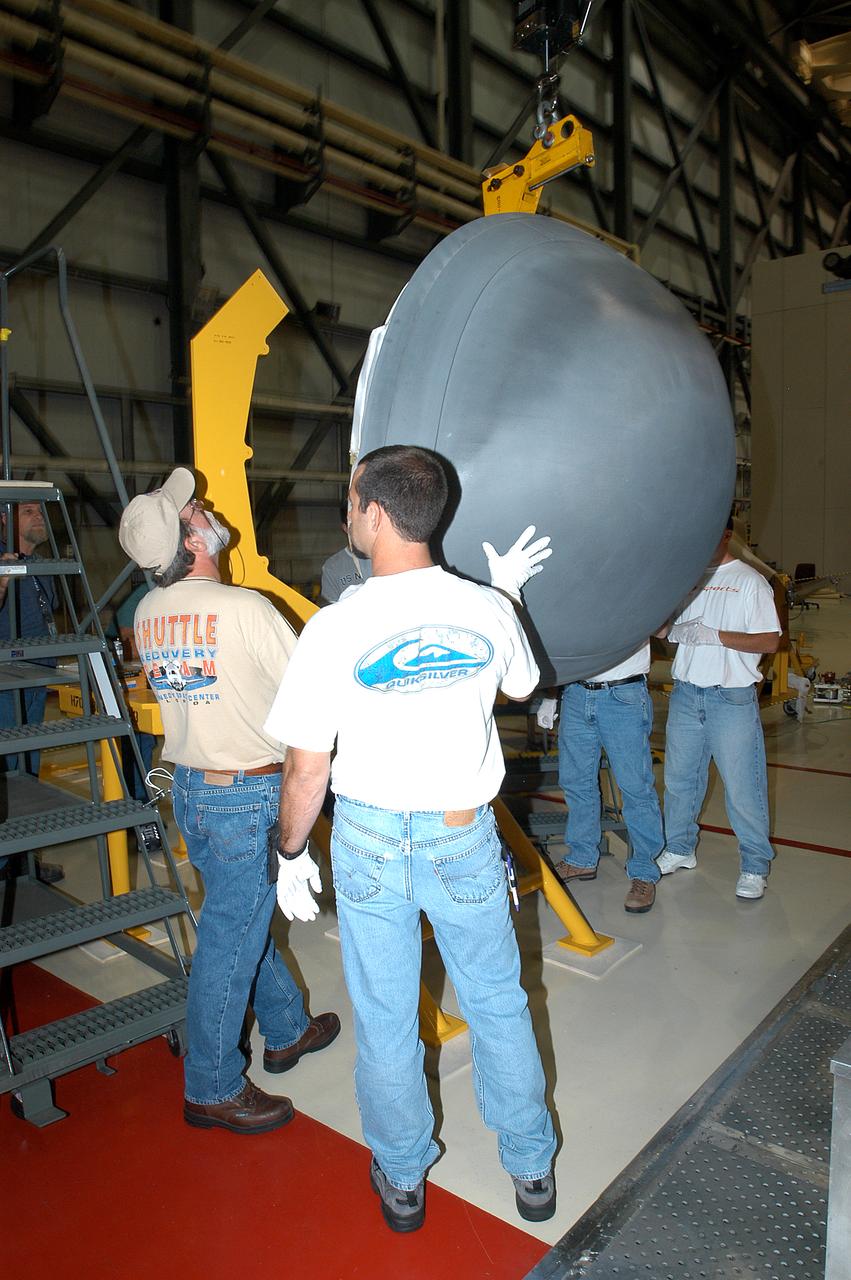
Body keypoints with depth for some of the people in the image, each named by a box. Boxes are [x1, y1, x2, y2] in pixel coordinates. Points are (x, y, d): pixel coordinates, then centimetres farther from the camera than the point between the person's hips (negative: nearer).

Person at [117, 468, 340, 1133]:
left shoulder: (147, 613, 2)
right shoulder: (245, 608, -20)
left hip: (191, 789, 8)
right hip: (251, 795, -8)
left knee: (247, 919, 22)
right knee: (230, 940, 5)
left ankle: (288, 1030, 41)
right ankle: (212, 1090, 21)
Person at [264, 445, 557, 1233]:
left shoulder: (335, 628, -19)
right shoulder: (488, 609, -10)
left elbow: (306, 769, -14)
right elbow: (521, 685, 13)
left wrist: (291, 850, 4)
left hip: (370, 841, -2)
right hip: (467, 839, 2)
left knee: (384, 1018, 17)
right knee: (498, 1004, 20)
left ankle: (401, 1181, 38)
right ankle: (532, 1170, 38)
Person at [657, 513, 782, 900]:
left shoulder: (749, 581, -4)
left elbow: (770, 641, -9)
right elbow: (663, 629, 13)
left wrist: (714, 635, -19)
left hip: (732, 699, -5)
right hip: (685, 694, 5)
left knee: (742, 786, 0)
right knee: (678, 777, 14)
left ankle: (754, 865, 16)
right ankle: (680, 850, 31)